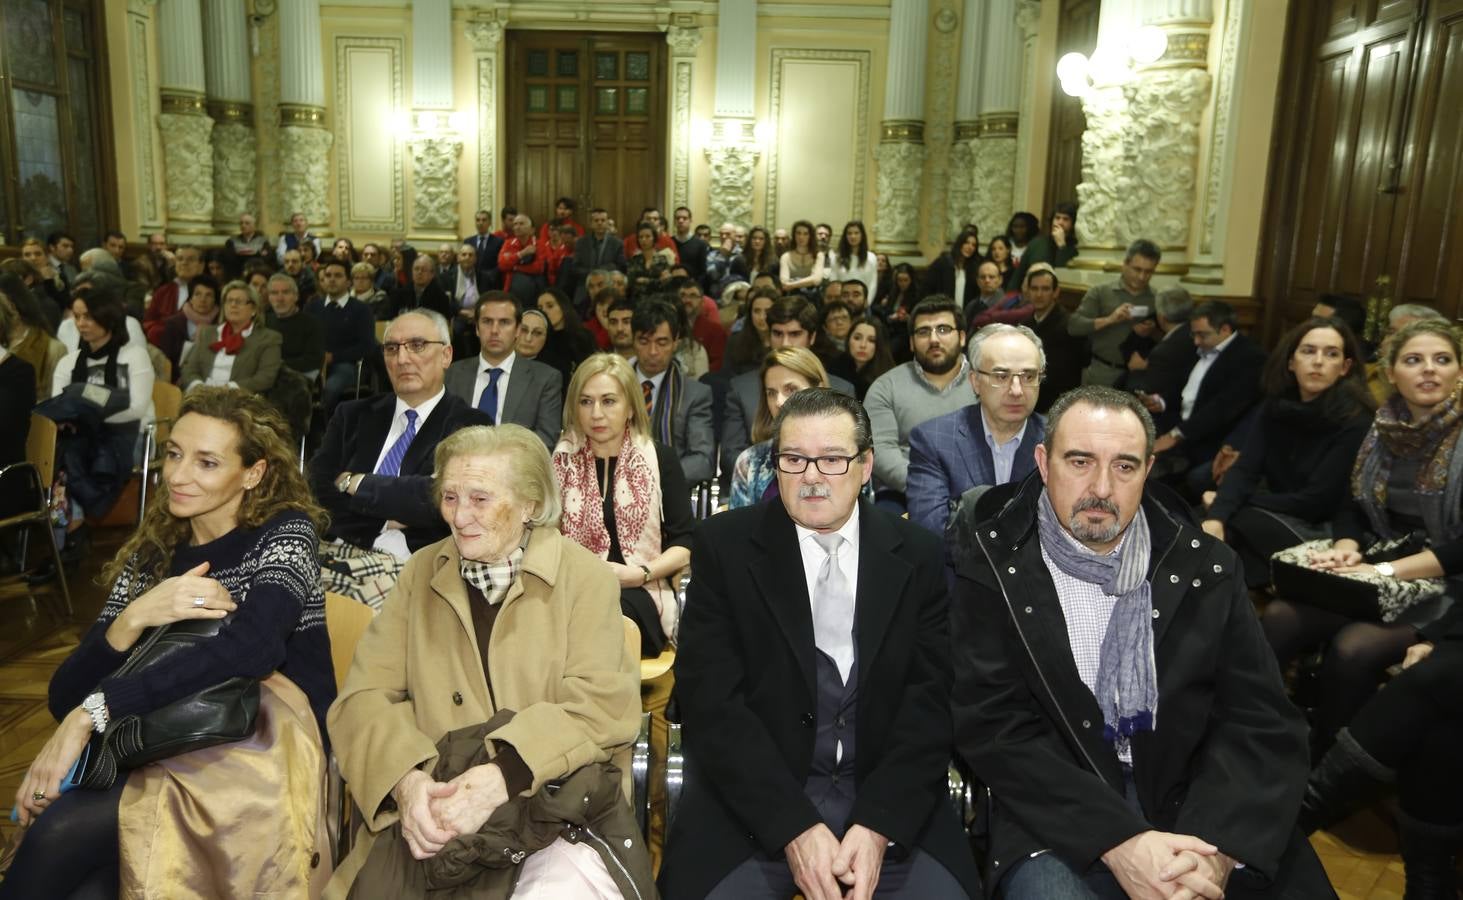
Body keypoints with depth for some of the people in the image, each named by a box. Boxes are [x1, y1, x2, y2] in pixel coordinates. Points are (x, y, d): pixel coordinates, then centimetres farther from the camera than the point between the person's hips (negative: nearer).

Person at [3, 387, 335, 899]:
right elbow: (64, 697, 5)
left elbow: (250, 648, -24)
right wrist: (134, 618, -14)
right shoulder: (152, 553, 12)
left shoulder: (283, 533, -2)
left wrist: (92, 712, -25)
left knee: (61, 832, -27)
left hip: (265, 757, -4)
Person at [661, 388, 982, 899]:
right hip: (755, 799, -1)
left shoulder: (918, 556, 3)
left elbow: (932, 700, -2)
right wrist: (794, 827, -17)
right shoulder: (724, 546, -2)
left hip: (888, 795, 2)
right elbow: (711, 701, -8)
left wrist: (878, 824, -15)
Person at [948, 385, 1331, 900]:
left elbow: (1263, 722, 0)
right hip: (1055, 823, -3)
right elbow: (991, 725, -9)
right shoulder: (989, 562, -5)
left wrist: (1216, 846, -16)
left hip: (1194, 814, 3)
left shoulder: (1204, 568, 4)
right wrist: (1117, 840, -19)